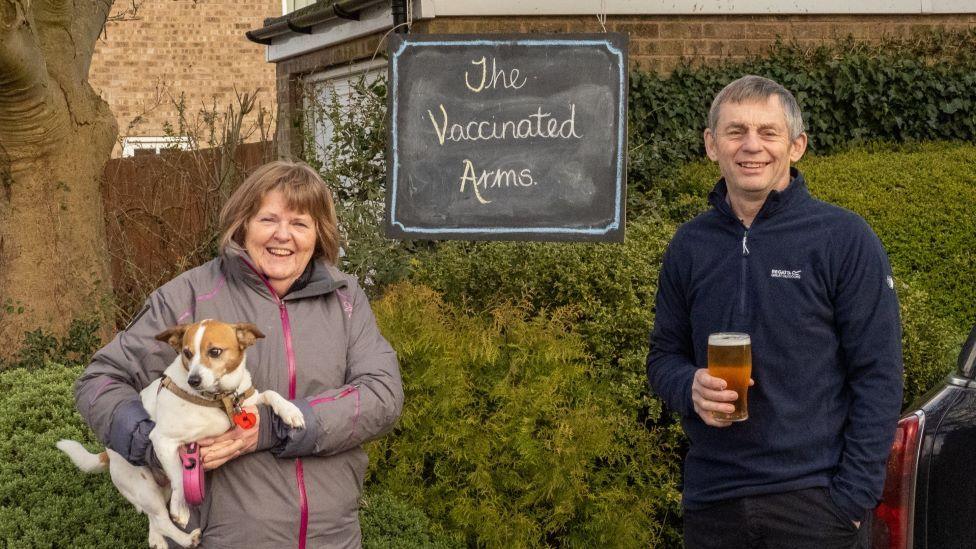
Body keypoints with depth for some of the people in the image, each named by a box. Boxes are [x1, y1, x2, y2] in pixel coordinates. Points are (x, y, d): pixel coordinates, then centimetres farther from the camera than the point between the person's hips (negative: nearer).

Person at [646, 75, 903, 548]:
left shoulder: (845, 239, -6)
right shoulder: (689, 244, 6)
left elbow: (878, 378, -8)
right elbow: (663, 355, 12)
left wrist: (854, 496, -13)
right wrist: (690, 386, -10)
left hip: (815, 503, -4)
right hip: (710, 499, 4)